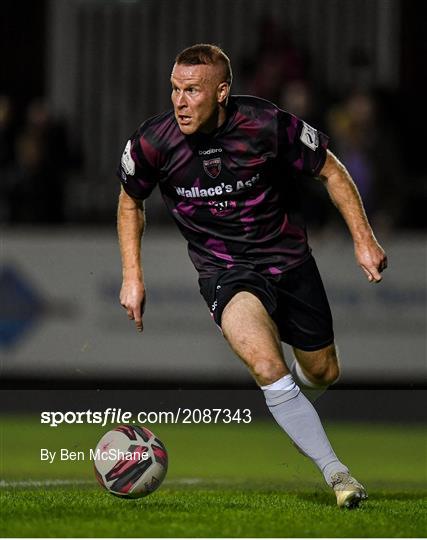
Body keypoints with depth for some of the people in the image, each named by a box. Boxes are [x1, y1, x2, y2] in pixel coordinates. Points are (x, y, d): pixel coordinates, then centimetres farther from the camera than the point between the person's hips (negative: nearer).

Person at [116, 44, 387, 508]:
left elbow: (330, 171, -3)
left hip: (289, 257, 1)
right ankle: (335, 472, -17)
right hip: (224, 273, -1)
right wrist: (132, 276, 1)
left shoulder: (267, 125, -19)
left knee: (323, 373, 13)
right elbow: (130, 201, 6)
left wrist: (363, 239, -4)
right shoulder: (153, 142, -16)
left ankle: (290, 409, 50)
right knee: (268, 367, -27)